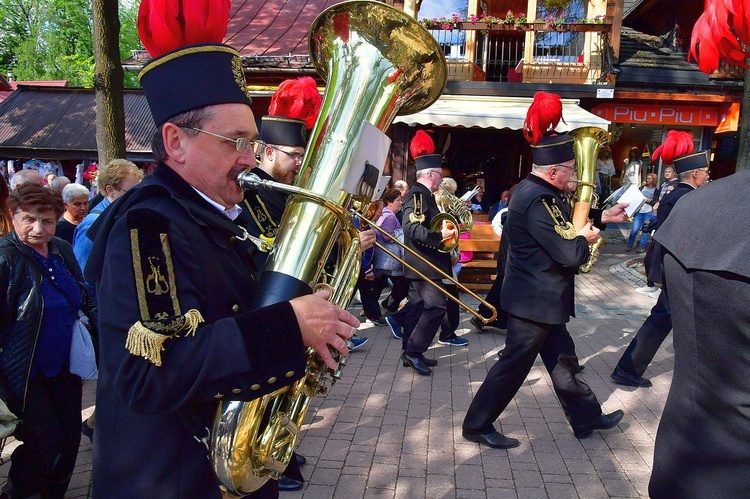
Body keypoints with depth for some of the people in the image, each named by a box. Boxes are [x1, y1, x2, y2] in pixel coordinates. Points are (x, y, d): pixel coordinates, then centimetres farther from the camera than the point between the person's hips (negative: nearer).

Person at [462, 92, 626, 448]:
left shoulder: (536, 191, 7)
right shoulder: (536, 201, -25)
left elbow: (563, 229, 18)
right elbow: (569, 254, -25)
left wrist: (600, 218, 17)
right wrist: (584, 238, -5)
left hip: (540, 299, 10)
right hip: (534, 301, -10)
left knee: (562, 359, 21)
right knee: (514, 364, 3)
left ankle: (586, 418, 38)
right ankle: (477, 426, 17)